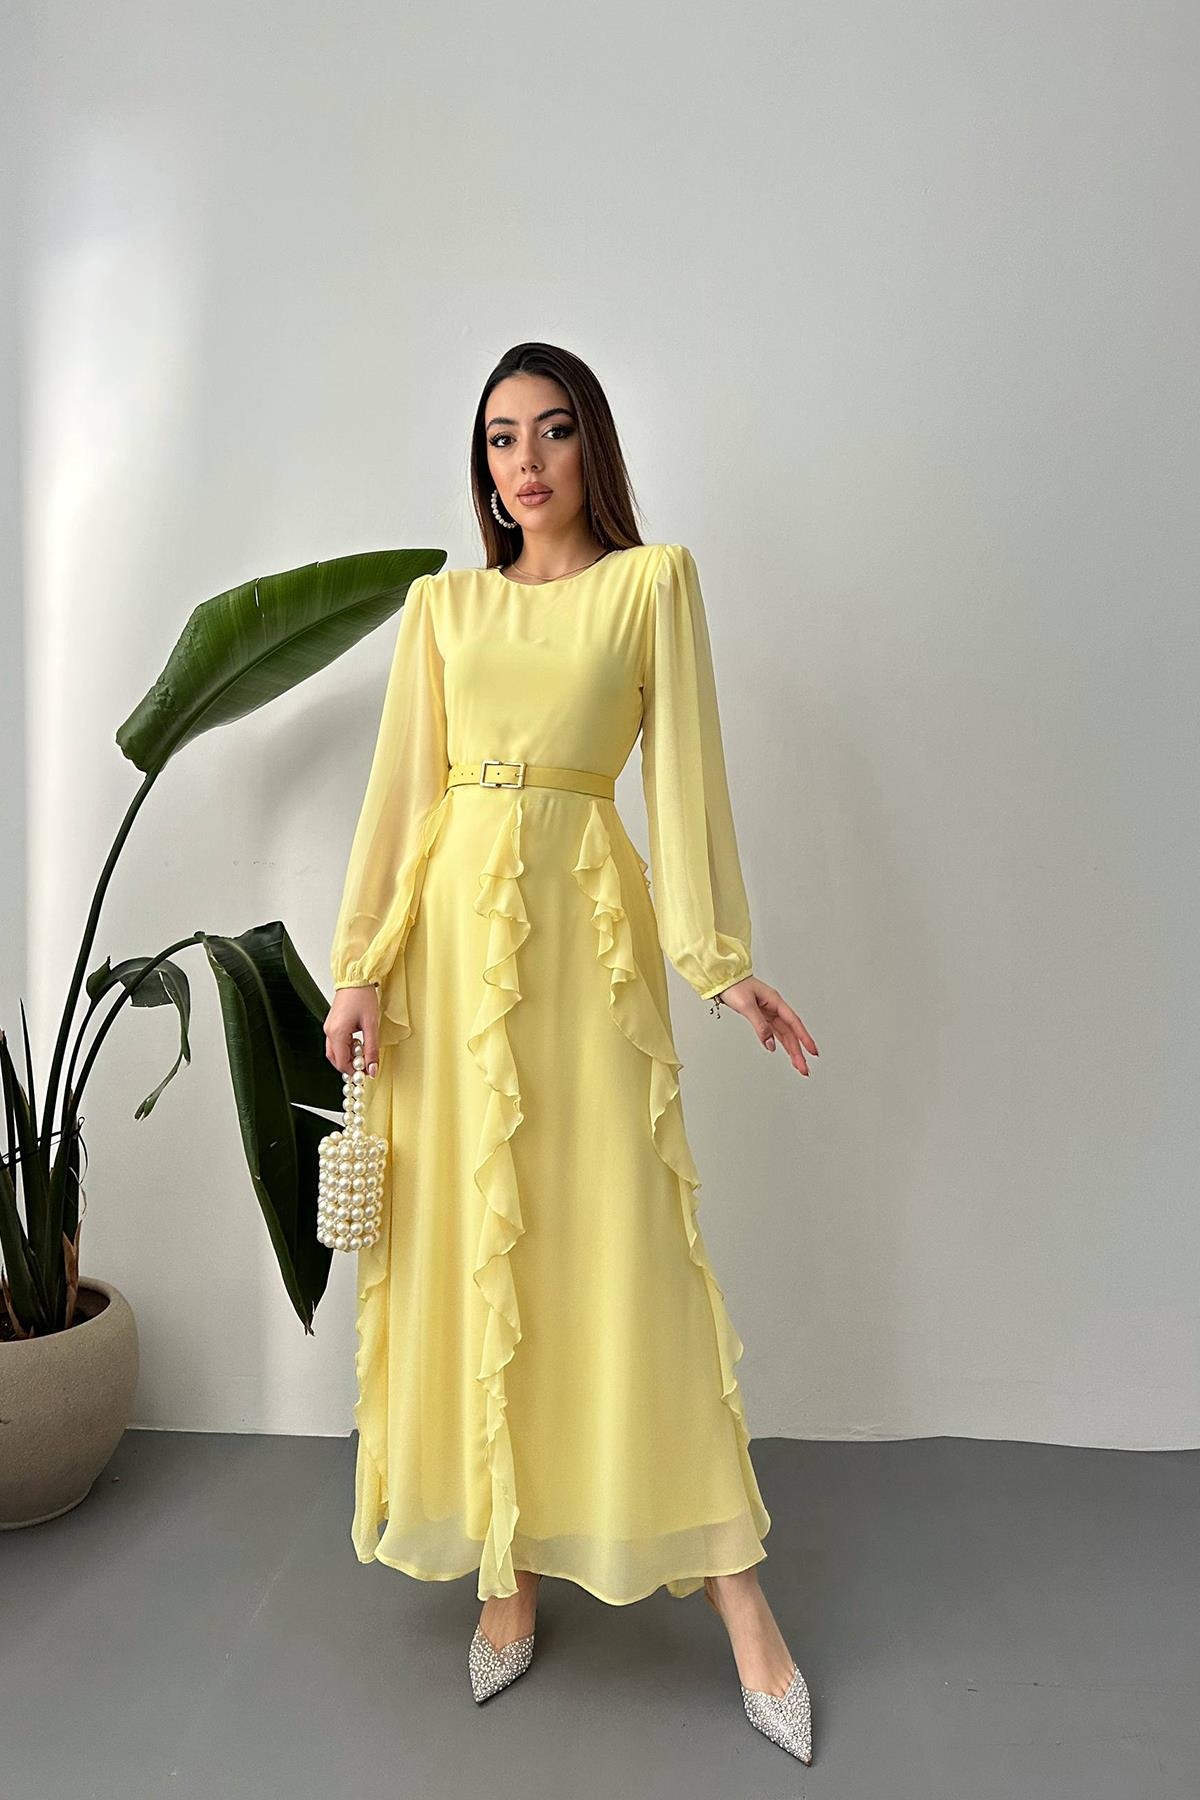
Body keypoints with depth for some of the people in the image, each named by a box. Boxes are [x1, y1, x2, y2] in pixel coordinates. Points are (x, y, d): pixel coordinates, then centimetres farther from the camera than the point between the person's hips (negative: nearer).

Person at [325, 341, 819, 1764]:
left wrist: (721, 956, -6)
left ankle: (734, 1591, 10)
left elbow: (682, 768, 1)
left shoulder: (653, 579, 8)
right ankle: (504, 1569, 20)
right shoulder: (440, 604, 14)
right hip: (453, 916, 3)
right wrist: (361, 965, 0)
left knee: (619, 1235, -4)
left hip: (583, 922, -3)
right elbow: (399, 785, 8)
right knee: (467, 1236, 4)